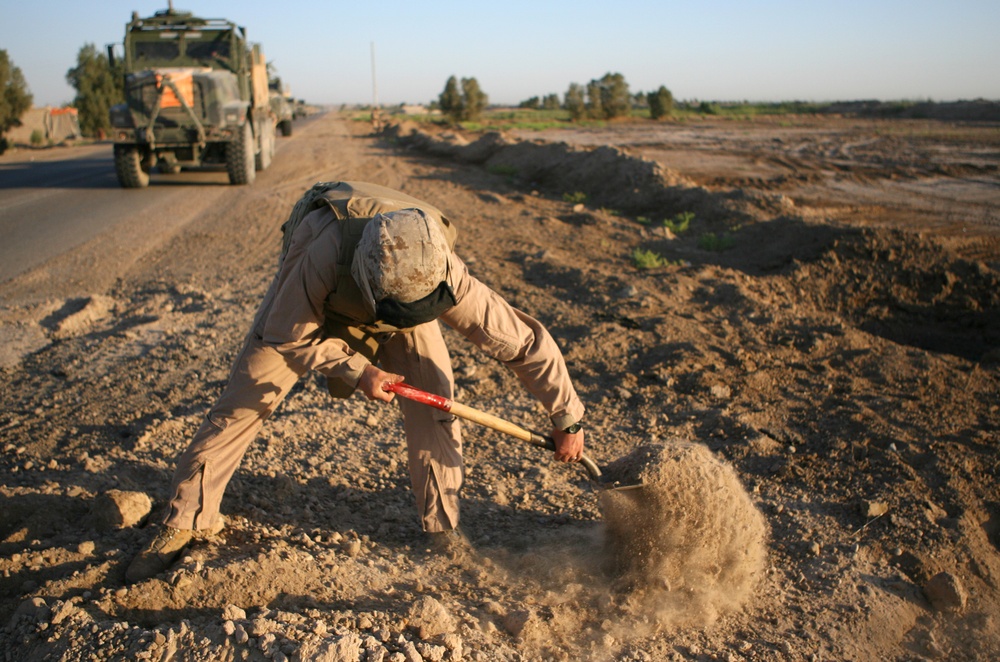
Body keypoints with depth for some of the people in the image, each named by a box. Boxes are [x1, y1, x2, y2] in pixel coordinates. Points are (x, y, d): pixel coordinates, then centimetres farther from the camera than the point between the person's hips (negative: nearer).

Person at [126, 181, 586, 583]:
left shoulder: (446, 277, -40)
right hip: (309, 302, -1)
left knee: (434, 405, -14)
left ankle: (443, 531, 5)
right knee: (244, 400, -4)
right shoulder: (323, 258, -46)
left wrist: (567, 419, -23)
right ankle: (185, 521, 14)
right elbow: (287, 336, -26)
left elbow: (526, 342, -31)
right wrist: (355, 370, -35)